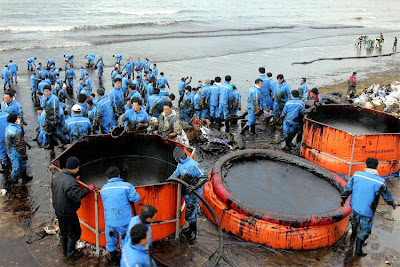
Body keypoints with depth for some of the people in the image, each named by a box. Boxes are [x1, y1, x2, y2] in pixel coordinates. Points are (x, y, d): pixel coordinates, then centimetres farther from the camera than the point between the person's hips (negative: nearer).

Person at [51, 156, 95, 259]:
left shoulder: (56, 175, -4)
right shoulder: (71, 182, -31)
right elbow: (77, 197, -31)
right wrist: (88, 189, -22)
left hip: (58, 210, 8)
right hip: (68, 213, -8)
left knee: (63, 231, 25)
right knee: (74, 233, 13)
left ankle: (65, 251, 42)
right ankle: (71, 253, 27)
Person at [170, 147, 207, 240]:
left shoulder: (193, 165, -26)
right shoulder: (180, 164, 3)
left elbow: (205, 178, -26)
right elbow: (176, 173, 25)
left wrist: (195, 187, -32)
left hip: (194, 193, -8)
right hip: (187, 191, 9)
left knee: (190, 213, -4)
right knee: (191, 211, 22)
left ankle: (193, 234, 10)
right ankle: (191, 228, 39)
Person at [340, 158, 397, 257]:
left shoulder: (357, 175, -12)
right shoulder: (380, 182, -19)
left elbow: (347, 188, -3)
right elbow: (387, 196, -3)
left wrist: (343, 198, 13)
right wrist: (393, 204, 18)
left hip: (355, 206, 4)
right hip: (367, 211, -4)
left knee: (355, 220, 33)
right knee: (363, 231, 13)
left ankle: (353, 234, 60)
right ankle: (358, 251, 25)